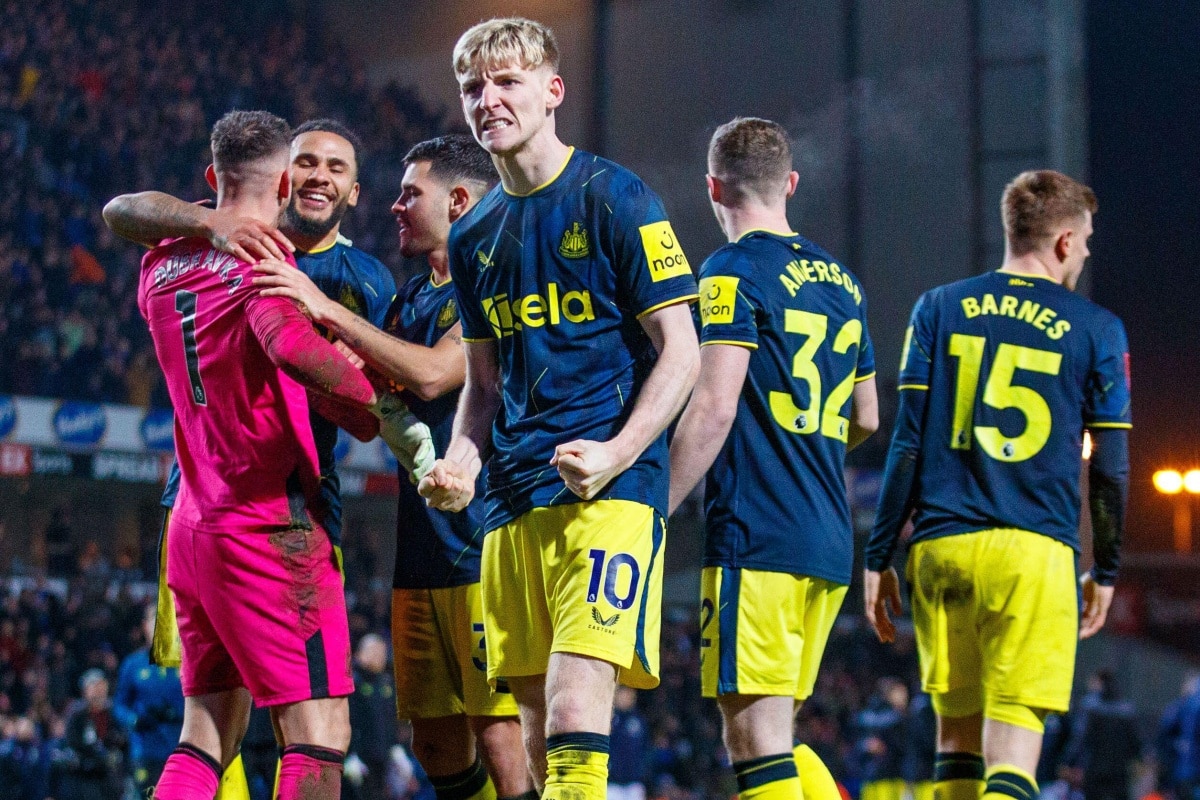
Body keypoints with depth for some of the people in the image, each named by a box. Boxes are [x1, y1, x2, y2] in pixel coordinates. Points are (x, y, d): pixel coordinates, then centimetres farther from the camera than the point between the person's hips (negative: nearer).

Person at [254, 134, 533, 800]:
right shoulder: (408, 298, 19)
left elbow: (432, 375, -22)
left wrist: (329, 311, -19)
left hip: (485, 546, -9)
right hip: (420, 554, 9)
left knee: (501, 735, -11)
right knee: (436, 742, 10)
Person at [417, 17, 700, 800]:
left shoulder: (615, 199, -3)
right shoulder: (475, 236, 15)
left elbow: (680, 351, -4)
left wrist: (616, 455, -17)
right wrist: (460, 461, 2)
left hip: (611, 497, -6)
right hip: (513, 503, 6)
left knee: (575, 716, -19)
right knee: (539, 733, 7)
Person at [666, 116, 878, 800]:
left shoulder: (735, 270, -5)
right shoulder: (842, 281, 17)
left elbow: (715, 409, -15)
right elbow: (865, 421, 24)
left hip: (756, 539, -8)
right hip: (831, 544, 8)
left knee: (757, 742, -7)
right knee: (777, 737, 16)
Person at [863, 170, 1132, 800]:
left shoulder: (938, 309, 8)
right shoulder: (1096, 330, 4)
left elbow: (908, 444, 3)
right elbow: (1110, 469, 5)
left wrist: (878, 557, 7)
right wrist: (1105, 572, 17)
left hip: (940, 549, 3)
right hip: (1035, 552, -2)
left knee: (957, 734, 14)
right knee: (1012, 749, -5)